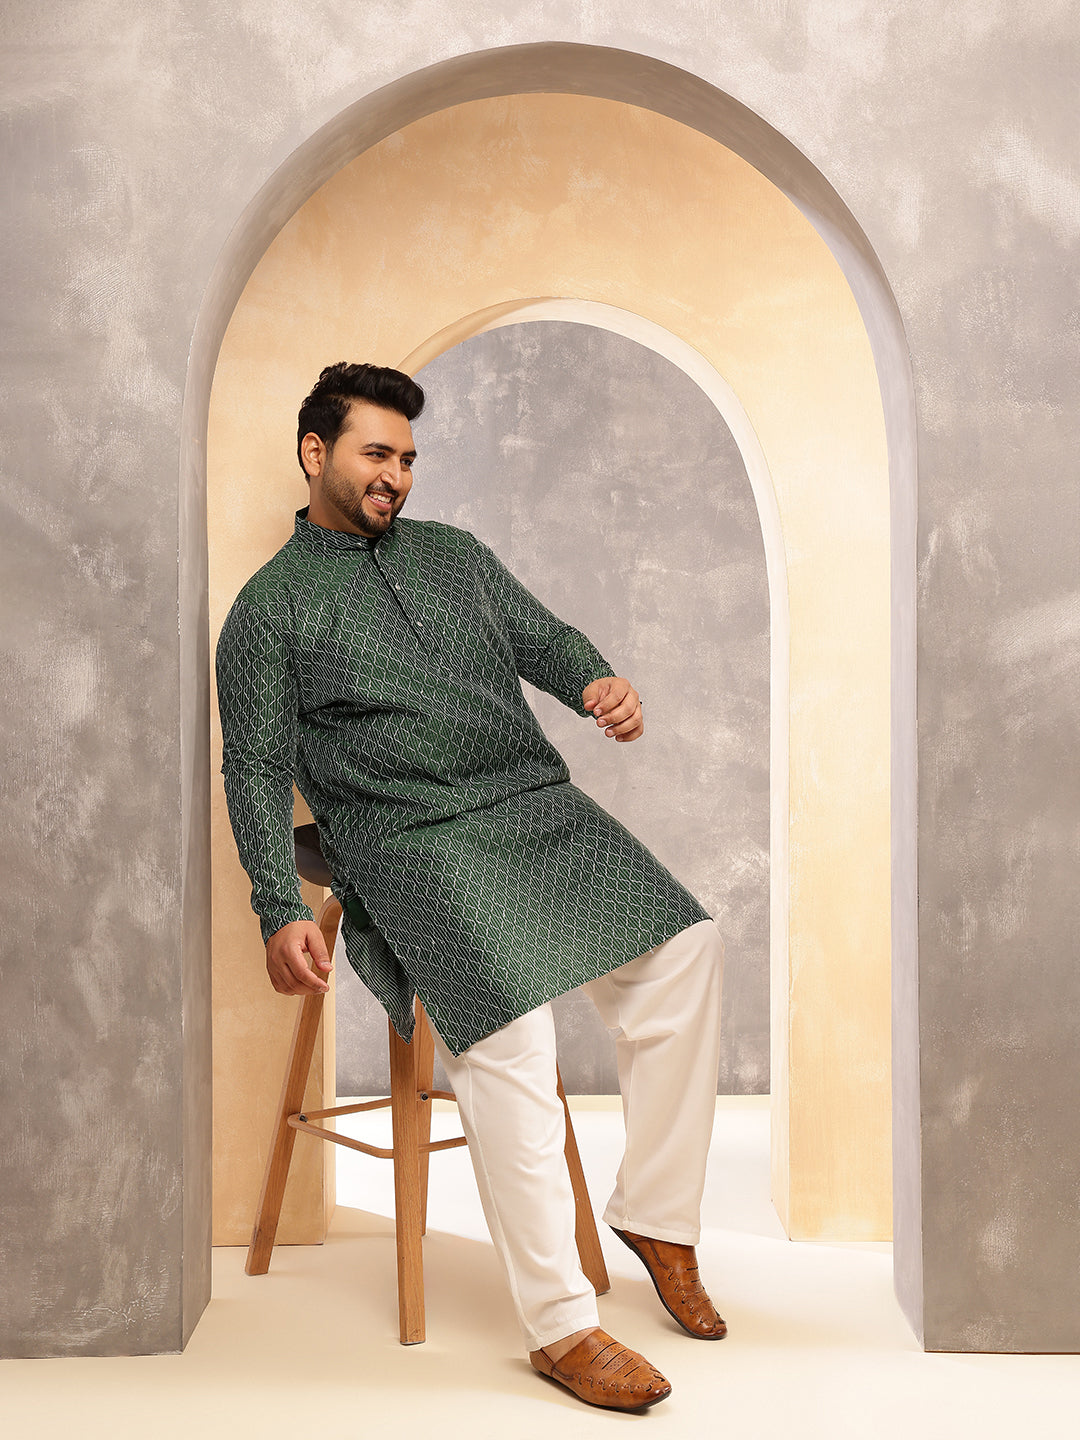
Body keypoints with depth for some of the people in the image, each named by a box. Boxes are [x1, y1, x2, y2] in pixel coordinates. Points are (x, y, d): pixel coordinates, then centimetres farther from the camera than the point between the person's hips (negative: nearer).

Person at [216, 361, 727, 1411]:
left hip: (538, 803, 5)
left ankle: (656, 1214, 3)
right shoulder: (269, 608, 8)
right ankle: (559, 1324, -16)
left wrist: (598, 681, -5)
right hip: (410, 841, -5)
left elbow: (543, 638, 20)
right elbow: (257, 771, 3)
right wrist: (280, 912, -9)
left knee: (685, 950, -13)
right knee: (506, 1032, -26)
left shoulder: (454, 552, 23)